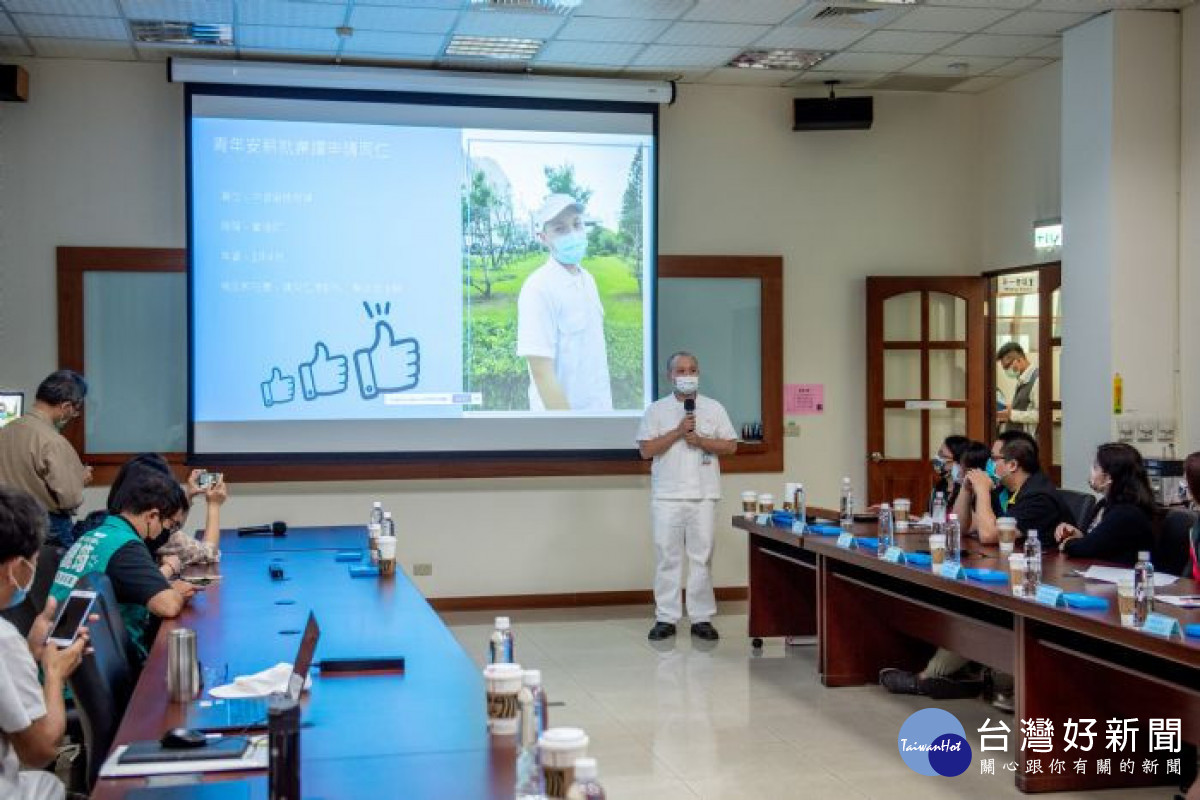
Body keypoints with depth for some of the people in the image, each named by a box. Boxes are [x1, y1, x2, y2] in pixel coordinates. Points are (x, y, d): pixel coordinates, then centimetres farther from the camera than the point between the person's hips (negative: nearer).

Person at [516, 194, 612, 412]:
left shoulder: (588, 279, 5)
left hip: (600, 409, 7)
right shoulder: (539, 289, -18)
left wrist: (606, 406, 11)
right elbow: (542, 373, -22)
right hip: (561, 411, -7)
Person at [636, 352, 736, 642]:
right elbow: (646, 449, -2)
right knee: (666, 556, 1)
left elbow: (730, 445, 5)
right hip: (667, 495, 0)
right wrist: (678, 431, -11)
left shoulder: (714, 408, 8)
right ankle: (666, 618, 8)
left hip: (703, 495, 1)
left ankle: (701, 618, 9)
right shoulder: (657, 410, 5)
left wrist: (701, 440, -9)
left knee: (702, 556, 2)